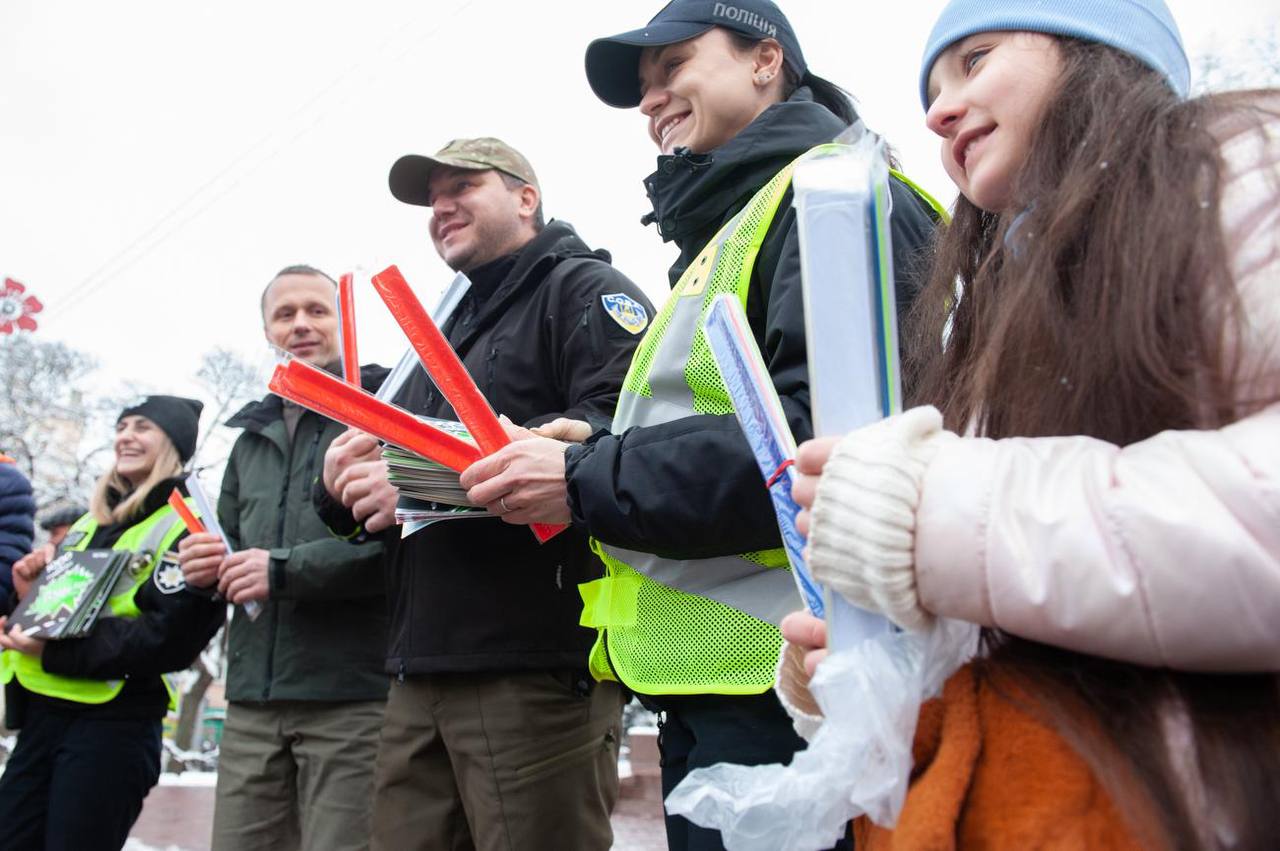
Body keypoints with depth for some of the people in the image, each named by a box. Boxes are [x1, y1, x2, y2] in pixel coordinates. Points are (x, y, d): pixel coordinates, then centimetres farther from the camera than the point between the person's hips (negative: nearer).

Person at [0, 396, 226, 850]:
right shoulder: (90, 522, 19)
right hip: (42, 712, 7)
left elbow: (169, 638, -17)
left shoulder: (186, 526, -6)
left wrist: (53, 651, -20)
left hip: (112, 724, -7)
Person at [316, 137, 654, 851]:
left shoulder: (584, 290, 1)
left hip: (539, 667, -8)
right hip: (422, 673, 8)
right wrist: (350, 479, 0)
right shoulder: (449, 331, 27)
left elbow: (615, 432, -20)